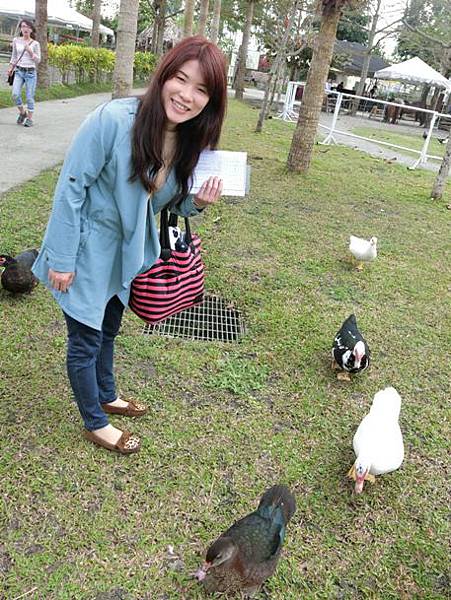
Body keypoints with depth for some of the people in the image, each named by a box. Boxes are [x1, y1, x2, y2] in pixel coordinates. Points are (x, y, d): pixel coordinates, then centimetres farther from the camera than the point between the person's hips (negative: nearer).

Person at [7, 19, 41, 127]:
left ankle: (30, 118, 12)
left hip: (31, 72, -2)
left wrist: (30, 52, -15)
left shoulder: (35, 44, -2)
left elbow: (38, 60, 0)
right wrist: (11, 67, 13)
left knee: (29, 97, 0)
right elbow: (14, 56, 18)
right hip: (19, 71, 2)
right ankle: (22, 112, 13)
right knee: (15, 94, -11)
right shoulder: (16, 40, 6)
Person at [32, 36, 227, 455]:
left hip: (127, 250, 6)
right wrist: (62, 259, -18)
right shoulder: (113, 119, -28)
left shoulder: (192, 140, -8)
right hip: (87, 250, -6)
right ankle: (95, 423, 33)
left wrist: (198, 202, -18)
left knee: (108, 330, 26)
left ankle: (107, 396, 50)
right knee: (86, 339, 9)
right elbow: (70, 188, -22)